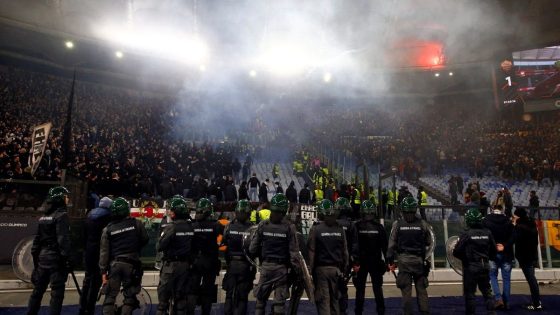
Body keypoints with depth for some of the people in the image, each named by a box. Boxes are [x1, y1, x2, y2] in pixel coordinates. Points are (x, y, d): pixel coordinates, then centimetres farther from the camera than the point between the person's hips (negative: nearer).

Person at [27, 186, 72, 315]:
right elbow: (63, 240, -19)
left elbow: (37, 239, 15)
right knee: (57, 293, -3)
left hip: (43, 257, 8)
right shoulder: (62, 216, -13)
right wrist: (66, 259, -18)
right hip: (56, 259, -8)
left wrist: (35, 257, 21)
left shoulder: (43, 217, 12)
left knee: (38, 290, 17)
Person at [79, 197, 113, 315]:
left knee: (87, 278, 16)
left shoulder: (90, 214, 12)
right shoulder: (108, 216, -9)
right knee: (96, 280, -2)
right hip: (100, 251, -7)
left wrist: (85, 248, 19)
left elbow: (84, 233, 14)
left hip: (89, 251, 7)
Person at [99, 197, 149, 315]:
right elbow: (145, 240, 6)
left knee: (110, 296, 9)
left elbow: (104, 251, 0)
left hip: (114, 264, 1)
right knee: (129, 296, 8)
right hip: (132, 264, -1)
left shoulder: (108, 229, 3)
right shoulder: (136, 224, -3)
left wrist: (103, 271, 3)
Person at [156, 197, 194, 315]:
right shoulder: (190, 226, 0)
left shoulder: (171, 227, -16)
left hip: (171, 265, -5)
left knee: (164, 295, 5)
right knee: (181, 294, 14)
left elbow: (160, 246, -13)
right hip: (185, 264, 5)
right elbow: (193, 246, 5)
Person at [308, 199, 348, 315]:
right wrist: (344, 268, 11)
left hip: (321, 269, -4)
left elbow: (311, 252, -11)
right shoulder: (340, 229, 0)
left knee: (323, 300, 1)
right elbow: (345, 251, 3)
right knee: (334, 298, 17)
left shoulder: (315, 228, -11)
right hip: (336, 268, 4)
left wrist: (310, 269, -5)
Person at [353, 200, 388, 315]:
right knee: (377, 288, 10)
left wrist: (354, 261, -5)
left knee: (360, 289, 8)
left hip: (360, 262, -1)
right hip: (376, 262, 1)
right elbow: (385, 246, 0)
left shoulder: (357, 226, -8)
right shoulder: (379, 227, -3)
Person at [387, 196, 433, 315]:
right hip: (419, 261, 1)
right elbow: (430, 244, 0)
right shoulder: (422, 224, -4)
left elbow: (391, 244, -3)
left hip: (404, 261, -1)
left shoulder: (397, 224, -6)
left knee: (406, 291, 5)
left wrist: (390, 261, 3)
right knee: (421, 289, 10)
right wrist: (427, 260, 11)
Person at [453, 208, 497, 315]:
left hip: (470, 267, -5)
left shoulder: (466, 234, -17)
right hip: (485, 265, 5)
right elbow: (493, 250, 4)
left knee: (469, 292, 5)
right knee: (487, 290, 17)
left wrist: (464, 258, 4)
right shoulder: (487, 233, -4)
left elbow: (457, 252, -17)